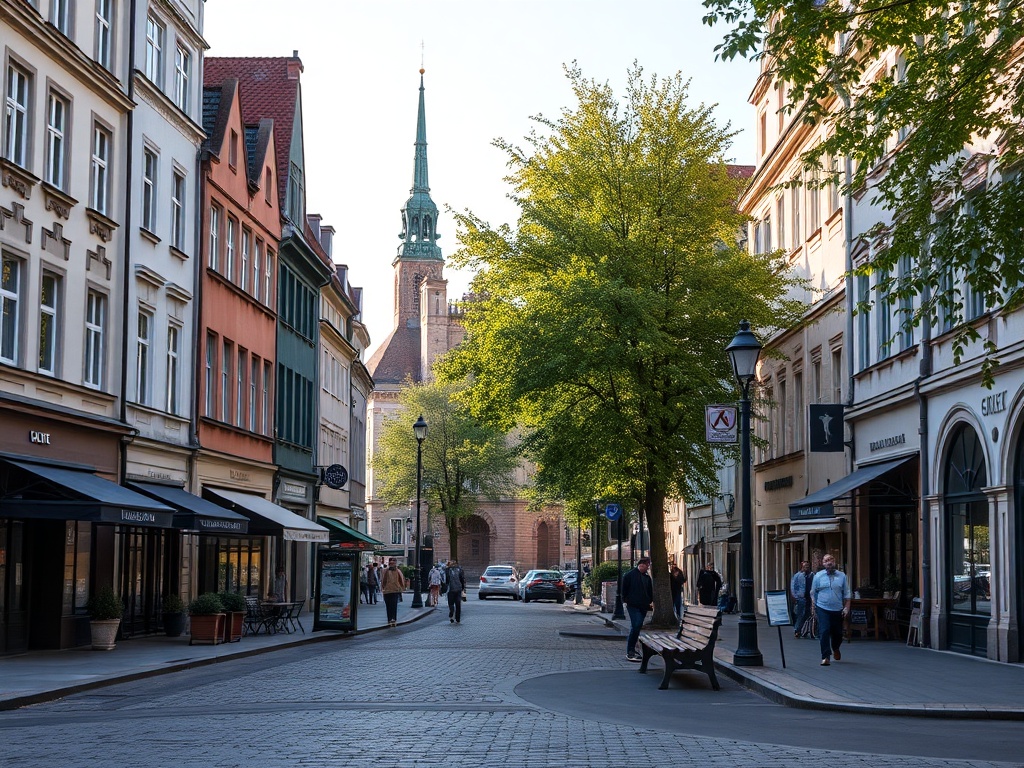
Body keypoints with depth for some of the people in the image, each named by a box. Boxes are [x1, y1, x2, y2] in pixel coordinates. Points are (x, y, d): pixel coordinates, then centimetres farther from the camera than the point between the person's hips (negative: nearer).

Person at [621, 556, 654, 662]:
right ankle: (630, 653, -13)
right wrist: (625, 601, -6)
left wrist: (651, 601, 10)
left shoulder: (647, 577, 14)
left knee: (637, 627, 10)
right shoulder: (629, 575, -5)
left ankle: (631, 650, 19)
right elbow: (624, 589, -2)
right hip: (633, 605, -7)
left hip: (643, 606, 7)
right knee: (635, 626, -16)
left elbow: (650, 590, 22)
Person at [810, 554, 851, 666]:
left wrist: (846, 607, -1)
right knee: (824, 632, -13)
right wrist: (813, 607, 5)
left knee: (837, 633, 12)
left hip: (838, 610, 2)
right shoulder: (818, 576, 1)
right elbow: (813, 593, 7)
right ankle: (825, 657, -10)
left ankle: (835, 649, 44)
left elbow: (847, 594, 7)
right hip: (823, 609, -2)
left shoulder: (842, 576, 4)